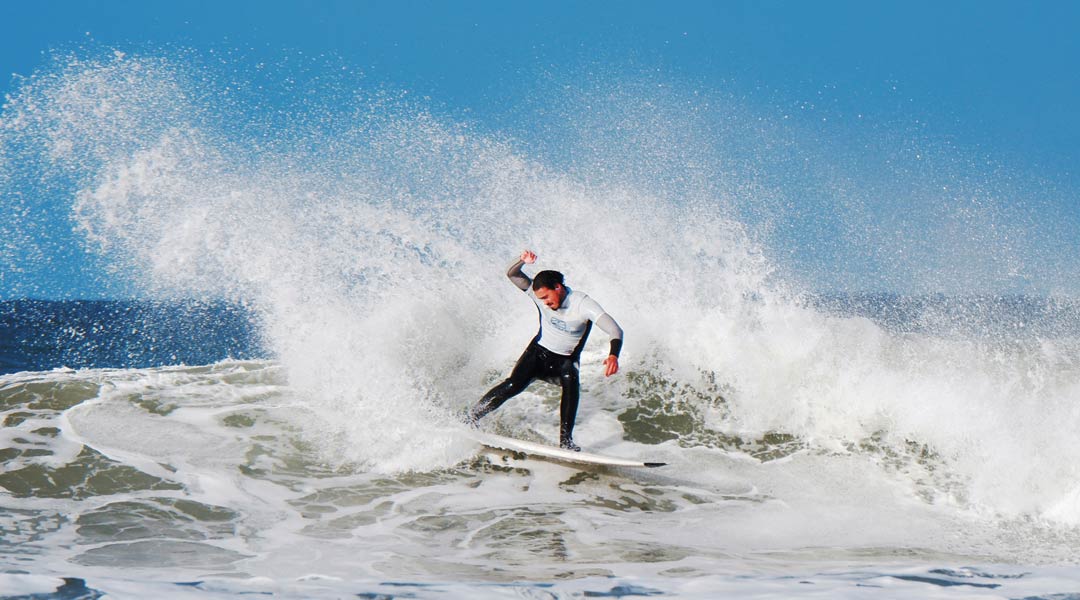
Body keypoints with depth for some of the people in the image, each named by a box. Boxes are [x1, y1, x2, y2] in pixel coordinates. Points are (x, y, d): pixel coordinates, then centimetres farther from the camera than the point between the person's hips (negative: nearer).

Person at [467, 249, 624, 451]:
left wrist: (613, 355, -53)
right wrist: (522, 262, -37)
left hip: (565, 361, -1)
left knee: (571, 384, -33)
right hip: (539, 352, 1)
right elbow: (512, 274, -13)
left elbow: (615, 330, -34)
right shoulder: (540, 293, -14)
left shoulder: (582, 304, -25)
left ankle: (566, 440, -29)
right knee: (513, 385, -21)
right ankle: (471, 419, -7)